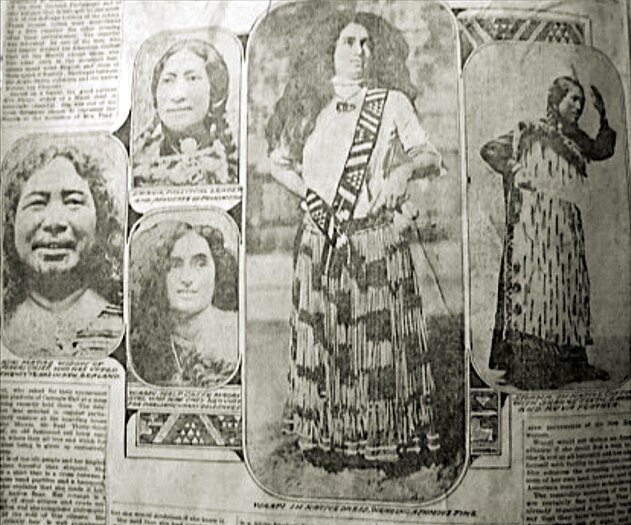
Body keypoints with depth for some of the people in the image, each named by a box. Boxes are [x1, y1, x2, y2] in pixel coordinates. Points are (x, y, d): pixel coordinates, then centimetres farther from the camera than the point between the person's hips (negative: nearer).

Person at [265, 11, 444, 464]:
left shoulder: (392, 103, 7)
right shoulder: (309, 108, 12)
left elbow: (431, 156, 3)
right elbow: (278, 163, 21)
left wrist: (407, 167, -18)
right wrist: (308, 194, 5)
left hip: (379, 239, -2)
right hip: (321, 239, 2)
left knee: (380, 336, 0)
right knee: (323, 336, 5)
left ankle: (384, 439, 14)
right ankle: (324, 437, 19)